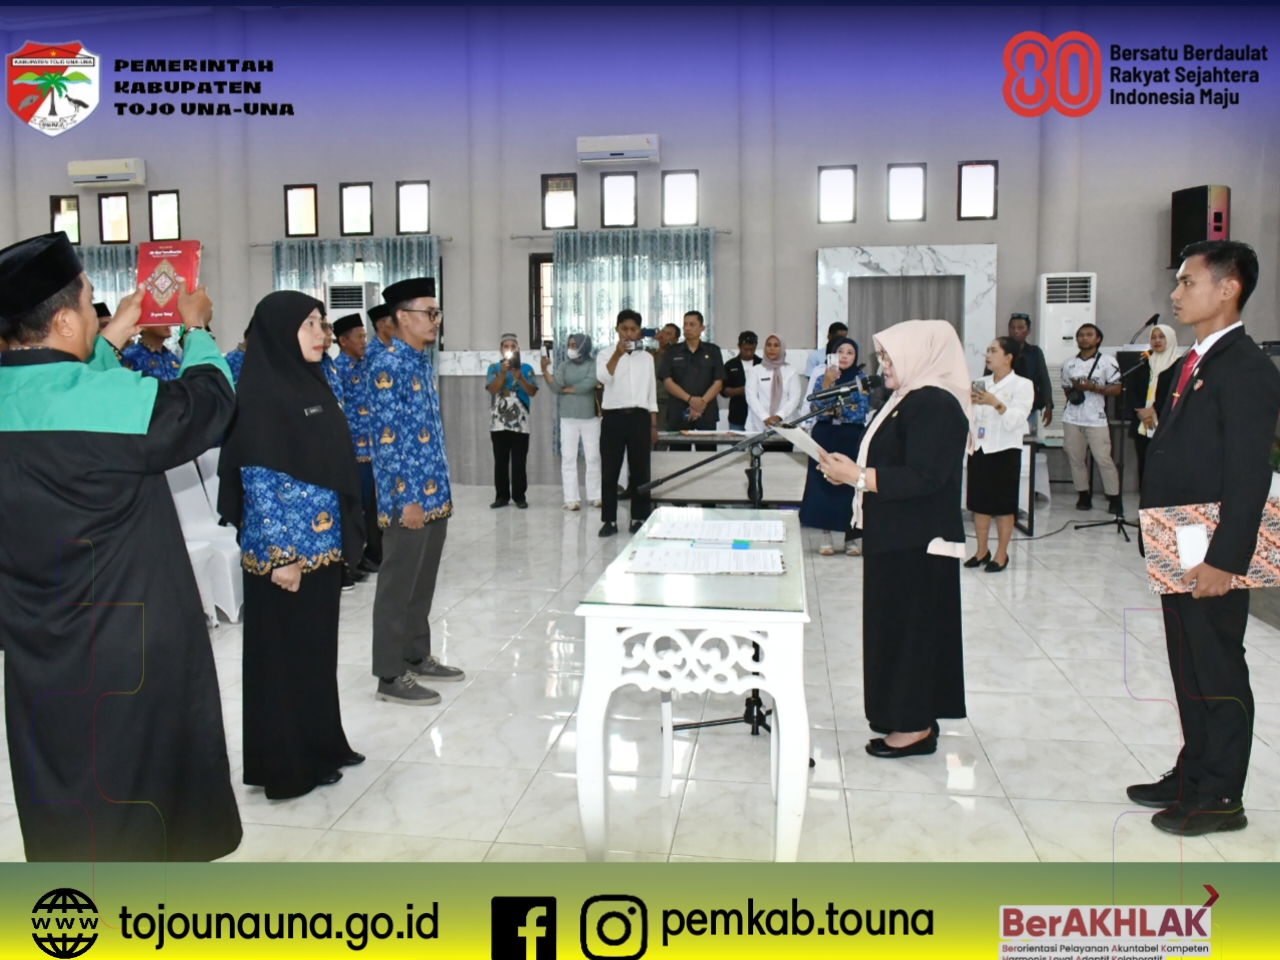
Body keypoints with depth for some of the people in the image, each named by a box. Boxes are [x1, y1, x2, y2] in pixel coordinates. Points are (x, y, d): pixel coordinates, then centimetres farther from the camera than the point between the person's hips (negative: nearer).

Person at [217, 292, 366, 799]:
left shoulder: (311, 384, 11)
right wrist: (279, 553, -21)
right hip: (286, 552, -9)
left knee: (318, 647, 17)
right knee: (284, 652, 4)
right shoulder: (259, 393, -15)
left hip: (322, 545, 9)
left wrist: (345, 534, 16)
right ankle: (286, 765, 18)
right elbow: (259, 480, -19)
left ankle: (320, 744, 31)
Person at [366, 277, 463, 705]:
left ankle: (418, 657, 30)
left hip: (435, 494, 9)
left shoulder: (423, 362, 14)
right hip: (408, 497, -9)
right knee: (398, 586, 0)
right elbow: (387, 438, -18)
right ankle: (390, 676, 10)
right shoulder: (387, 365, -14)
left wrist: (442, 489, 18)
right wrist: (406, 498, -19)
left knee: (423, 584, 17)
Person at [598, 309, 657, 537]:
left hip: (640, 417, 2)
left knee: (640, 471, 4)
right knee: (609, 471, 0)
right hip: (614, 417, -2)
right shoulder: (605, 355, 4)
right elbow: (603, 378, -17)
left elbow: (652, 394, 14)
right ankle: (609, 520, 8)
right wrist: (618, 354, -26)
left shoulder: (647, 357, 13)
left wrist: (654, 425, 10)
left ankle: (639, 519, 13)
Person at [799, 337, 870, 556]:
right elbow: (816, 408, -8)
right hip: (825, 438, 1)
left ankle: (851, 537, 5)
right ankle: (826, 535, 4)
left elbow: (862, 413, -6)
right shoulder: (822, 378, 7)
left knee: (851, 485, -5)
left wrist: (836, 410, -12)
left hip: (852, 440, -1)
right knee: (824, 483, -4)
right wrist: (827, 384, -18)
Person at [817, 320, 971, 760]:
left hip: (916, 543, -10)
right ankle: (908, 716, 27)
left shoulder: (936, 405, -17)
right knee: (898, 623, 15)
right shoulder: (911, 399, 14)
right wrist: (852, 470, 6)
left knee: (909, 624, -1)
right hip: (898, 538, 10)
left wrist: (857, 475, -22)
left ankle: (915, 727, 11)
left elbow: (923, 477, -25)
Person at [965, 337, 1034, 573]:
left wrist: (996, 403, -27)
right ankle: (981, 551, 20)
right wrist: (967, 403, -9)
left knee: (1003, 505, 3)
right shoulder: (982, 383, 10)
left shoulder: (1022, 385, -4)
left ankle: (1001, 554, 12)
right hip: (979, 449, 5)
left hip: (1005, 451, -5)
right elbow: (972, 418, 10)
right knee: (979, 502, 9)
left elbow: (1015, 421, -15)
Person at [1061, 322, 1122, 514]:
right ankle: (1083, 496, 15)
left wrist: (1092, 387, -15)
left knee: (1104, 459, -6)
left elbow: (1116, 389, -4)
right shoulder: (1069, 364, 11)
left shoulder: (1108, 362, -1)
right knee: (1075, 459, 5)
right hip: (1072, 419, 4)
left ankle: (1115, 499, 2)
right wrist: (1072, 393, 6)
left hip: (1096, 419, -4)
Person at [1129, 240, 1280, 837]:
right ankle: (1193, 776, 32)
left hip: (1212, 557, -9)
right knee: (1188, 668, 18)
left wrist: (1223, 559, -23)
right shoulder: (1191, 364, 13)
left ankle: (1221, 797, 18)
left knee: (1219, 673, 4)